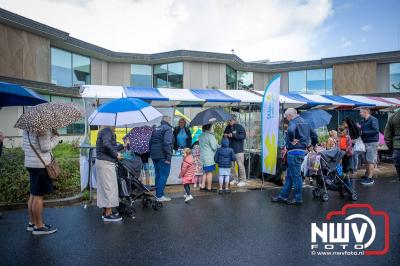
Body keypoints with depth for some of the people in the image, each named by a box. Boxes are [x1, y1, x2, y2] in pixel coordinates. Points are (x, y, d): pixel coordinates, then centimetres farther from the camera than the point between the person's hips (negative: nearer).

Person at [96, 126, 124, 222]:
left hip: (103, 162, 10)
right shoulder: (107, 131, -12)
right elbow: (107, 144, -29)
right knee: (109, 187, -4)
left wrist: (123, 146, 28)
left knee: (104, 187, 14)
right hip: (106, 163, -10)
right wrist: (116, 154, -17)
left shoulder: (105, 131, 17)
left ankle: (106, 211, 23)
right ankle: (108, 214, 3)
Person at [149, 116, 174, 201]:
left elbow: (150, 142, 19)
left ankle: (157, 193, 22)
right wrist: (168, 157, -20)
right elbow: (167, 143, -20)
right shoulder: (168, 128, -9)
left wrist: (151, 154, 21)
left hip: (154, 155, 8)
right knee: (164, 175, -4)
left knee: (158, 174, 16)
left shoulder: (155, 129, 17)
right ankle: (160, 195, -4)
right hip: (162, 156, -8)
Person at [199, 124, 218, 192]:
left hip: (203, 156, 8)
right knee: (209, 172, 0)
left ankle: (202, 186, 21)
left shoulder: (200, 136, 9)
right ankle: (209, 188, 7)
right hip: (210, 157, -8)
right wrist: (217, 144, 2)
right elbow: (214, 147, -16)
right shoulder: (210, 136, -15)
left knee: (205, 172, 19)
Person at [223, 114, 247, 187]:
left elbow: (243, 136, -19)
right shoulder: (228, 127, 9)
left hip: (238, 150, -6)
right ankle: (235, 179, 25)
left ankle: (243, 181, 9)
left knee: (240, 165, -2)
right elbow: (224, 135, 20)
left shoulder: (239, 127, -7)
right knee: (231, 165, 10)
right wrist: (225, 136, -4)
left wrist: (233, 135, -23)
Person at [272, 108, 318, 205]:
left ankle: (298, 199, 9)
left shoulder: (293, 122, -12)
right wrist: (313, 145, 25)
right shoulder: (305, 122, 17)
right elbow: (314, 135, 20)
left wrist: (292, 140, -21)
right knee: (289, 175, 14)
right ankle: (282, 196, 21)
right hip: (302, 151, 10)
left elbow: (291, 130, -35)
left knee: (296, 176, 0)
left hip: (294, 151, -10)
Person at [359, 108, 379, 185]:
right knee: (366, 160, 13)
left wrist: (363, 132, -22)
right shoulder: (362, 121, 14)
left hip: (372, 143, -7)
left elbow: (375, 131, -19)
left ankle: (370, 178, -3)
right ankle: (367, 175, 24)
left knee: (370, 161, -6)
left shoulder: (373, 120, -8)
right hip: (364, 142, 7)